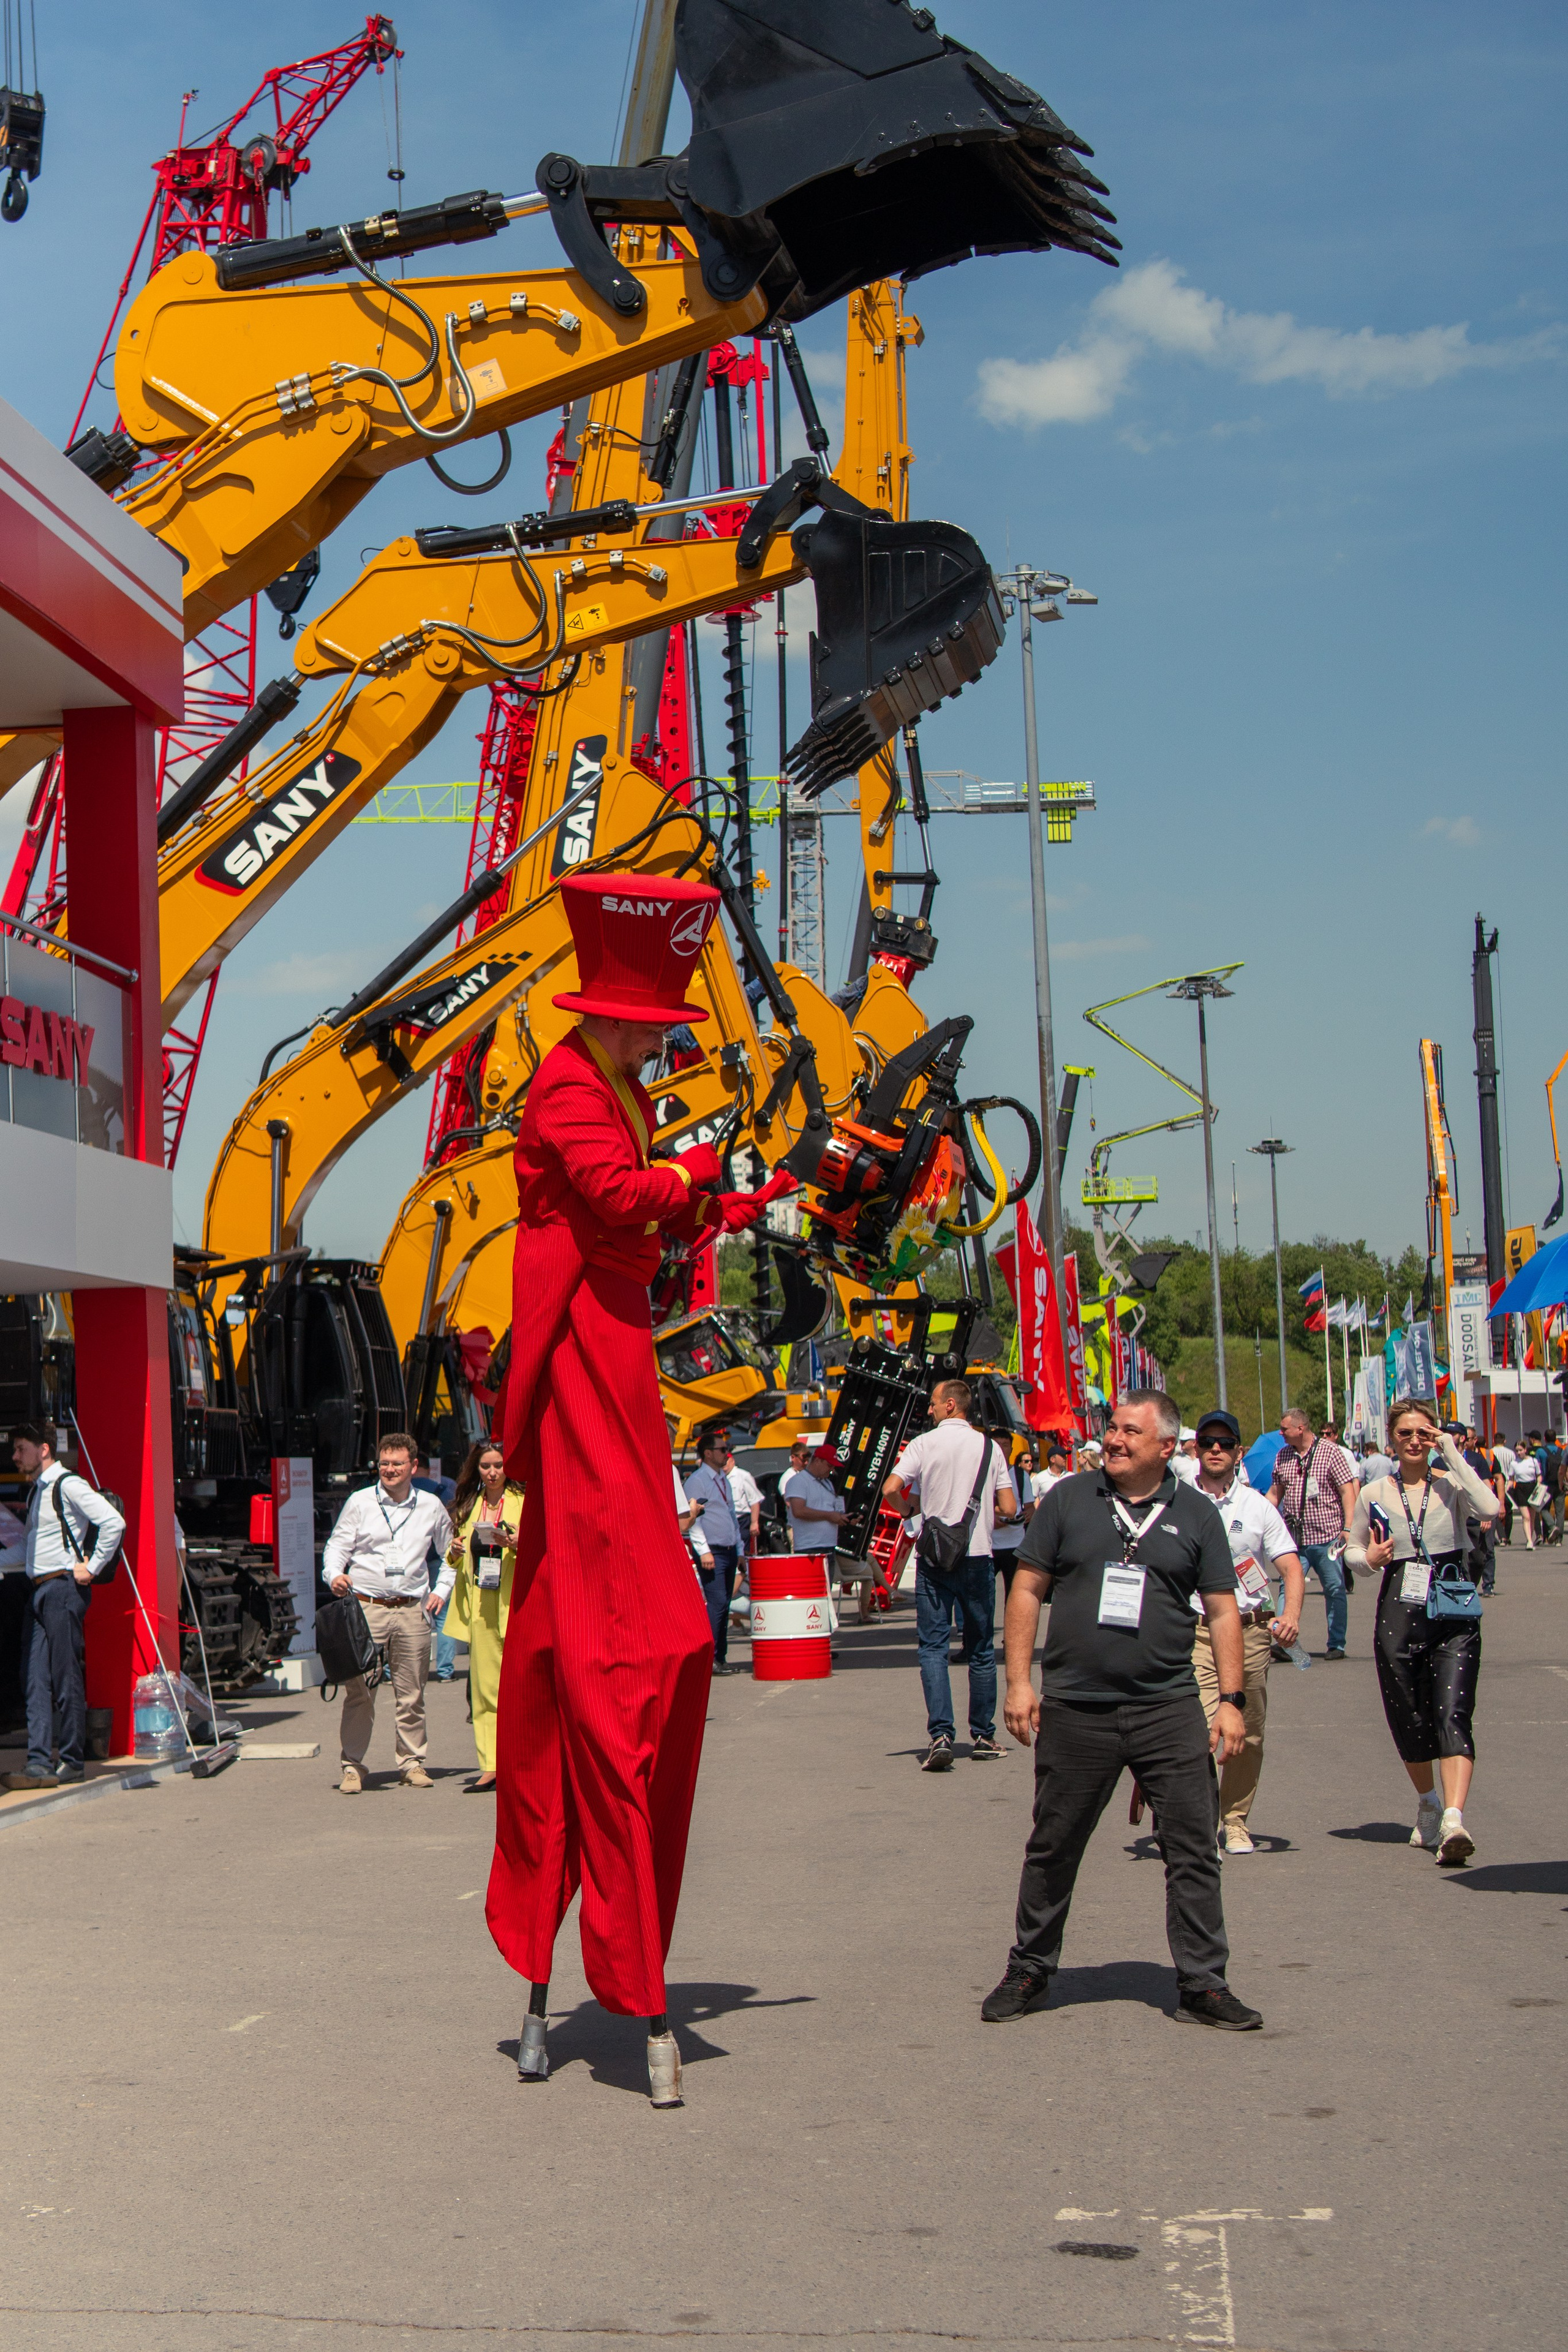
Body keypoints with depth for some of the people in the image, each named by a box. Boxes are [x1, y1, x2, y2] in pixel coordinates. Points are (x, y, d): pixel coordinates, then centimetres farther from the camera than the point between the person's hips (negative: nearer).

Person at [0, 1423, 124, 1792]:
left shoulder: (68, 1485, -10)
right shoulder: (37, 1490, 19)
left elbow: (114, 1522, -18)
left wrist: (92, 1567, -14)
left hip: (64, 1588, -9)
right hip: (39, 1589, 9)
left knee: (66, 1679, -4)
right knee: (37, 1681, 3)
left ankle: (73, 1762, 4)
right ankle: (40, 1764, 1)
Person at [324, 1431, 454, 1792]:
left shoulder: (431, 1506, 10)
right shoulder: (359, 1503, 5)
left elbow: (451, 1554, 21)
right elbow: (336, 1545, 6)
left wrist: (441, 1591, 10)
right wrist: (335, 1574, -14)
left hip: (412, 1612, 2)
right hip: (366, 1608, -1)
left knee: (411, 1694, 4)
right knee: (358, 1691, -5)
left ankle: (412, 1763, 14)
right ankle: (352, 1766, 1)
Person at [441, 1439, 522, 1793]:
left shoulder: (523, 1501, 1)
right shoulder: (469, 1505, 17)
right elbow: (459, 1560, 24)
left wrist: (517, 1545, -23)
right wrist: (455, 1551, 3)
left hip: (514, 1602, -5)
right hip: (479, 1606, 5)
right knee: (484, 1687, 1)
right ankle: (490, 1767, 2)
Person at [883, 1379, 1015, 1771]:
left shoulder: (924, 1444, -3)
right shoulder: (989, 1447, 3)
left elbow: (890, 1491, -14)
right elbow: (1008, 1509, 0)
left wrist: (909, 1510, 7)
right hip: (979, 1556, 2)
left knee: (933, 1647, -1)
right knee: (981, 1650, 12)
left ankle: (940, 1735, -16)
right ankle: (983, 1738, 16)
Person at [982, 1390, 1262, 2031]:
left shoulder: (1195, 1514, 5)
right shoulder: (1069, 1500, 4)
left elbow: (1222, 1610, 6)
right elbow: (1027, 1590, 5)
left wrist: (1230, 1700, -1)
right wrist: (1018, 1682, -2)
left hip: (1170, 1711, 0)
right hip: (1075, 1709, 0)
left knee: (1194, 1850, -1)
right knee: (1052, 1850, 9)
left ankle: (1203, 1984, 9)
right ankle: (1029, 1974, 24)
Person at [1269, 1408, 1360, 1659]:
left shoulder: (1330, 1452, -4)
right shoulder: (1283, 1456, 10)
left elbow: (1348, 1490, -6)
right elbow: (1275, 1493, 18)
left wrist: (1348, 1527, -15)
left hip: (1327, 1536, -3)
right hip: (1294, 1540, 3)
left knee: (1335, 1590, 3)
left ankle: (1337, 1644, 12)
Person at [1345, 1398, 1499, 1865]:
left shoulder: (1451, 1485, 1)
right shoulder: (1374, 1494, 7)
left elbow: (1490, 1508, -19)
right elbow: (1352, 1549, 16)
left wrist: (1452, 1453, -13)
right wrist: (1369, 1558, -7)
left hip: (1454, 1613, -2)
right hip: (1399, 1612, 3)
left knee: (1453, 1715, -16)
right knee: (1408, 1720, 11)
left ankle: (1454, 1819, -28)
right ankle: (1428, 1804, 35)